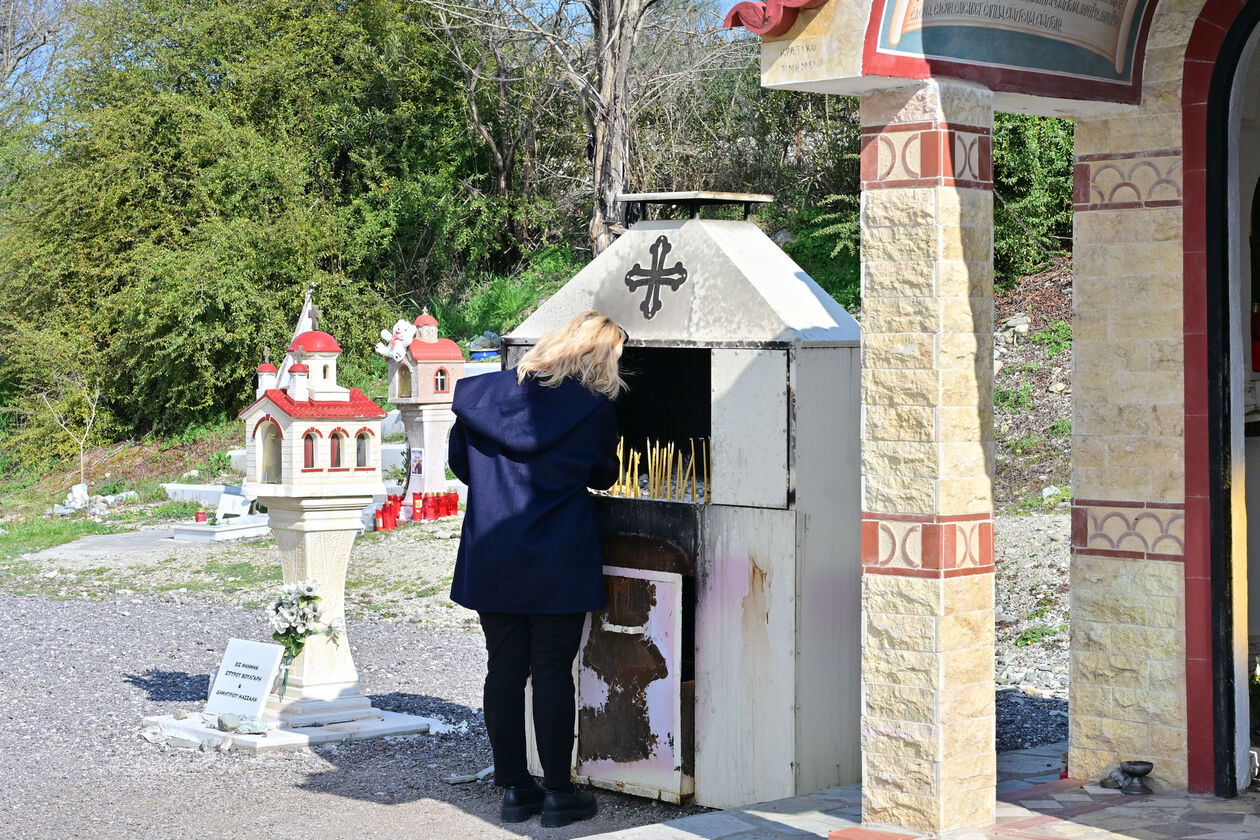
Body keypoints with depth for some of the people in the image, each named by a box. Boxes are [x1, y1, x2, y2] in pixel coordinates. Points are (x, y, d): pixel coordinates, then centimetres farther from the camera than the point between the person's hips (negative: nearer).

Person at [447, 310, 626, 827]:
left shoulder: (488, 392, 2)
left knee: (504, 669, 9)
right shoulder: (595, 409, -6)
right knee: (553, 672, 2)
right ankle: (558, 794, 7)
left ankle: (514, 788, 16)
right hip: (559, 563, -3)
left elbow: (459, 461, 12)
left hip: (490, 560, 3)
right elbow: (602, 476, 9)